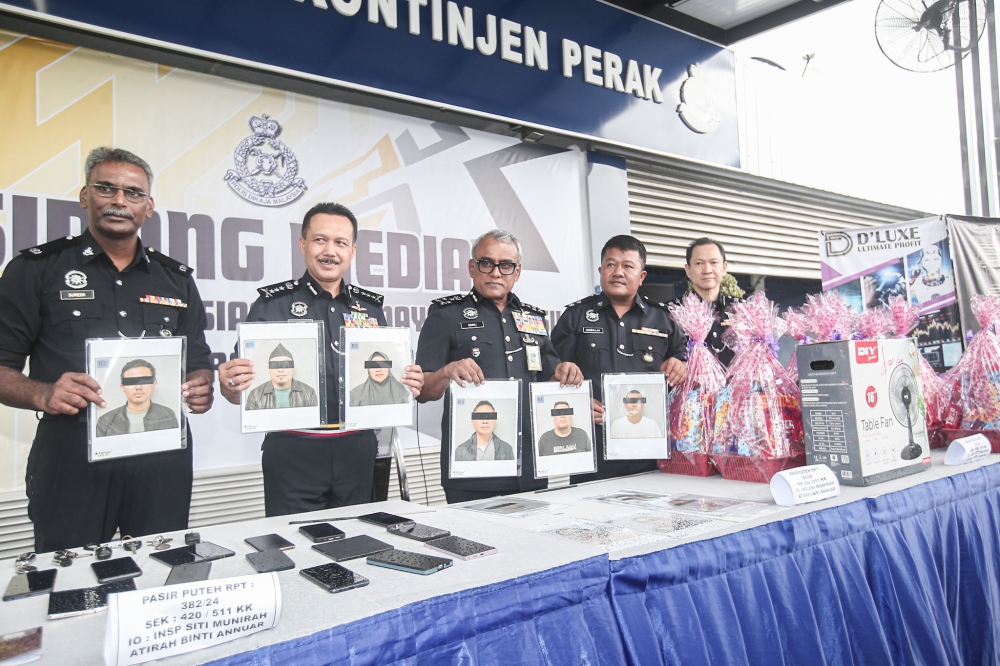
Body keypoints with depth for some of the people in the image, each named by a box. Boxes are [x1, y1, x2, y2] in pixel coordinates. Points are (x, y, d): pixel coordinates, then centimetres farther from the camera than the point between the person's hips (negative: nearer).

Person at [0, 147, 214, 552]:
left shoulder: (176, 279, 13)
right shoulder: (37, 269, 4)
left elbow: (198, 362, 17)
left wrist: (200, 389, -5)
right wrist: (43, 394, -19)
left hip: (163, 460, 3)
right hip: (71, 458, -2)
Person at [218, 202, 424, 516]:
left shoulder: (370, 308, 10)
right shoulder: (273, 305, 0)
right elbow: (241, 388, -3)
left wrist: (409, 384, -6)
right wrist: (229, 386, -24)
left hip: (357, 452, 3)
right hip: (293, 453, -3)